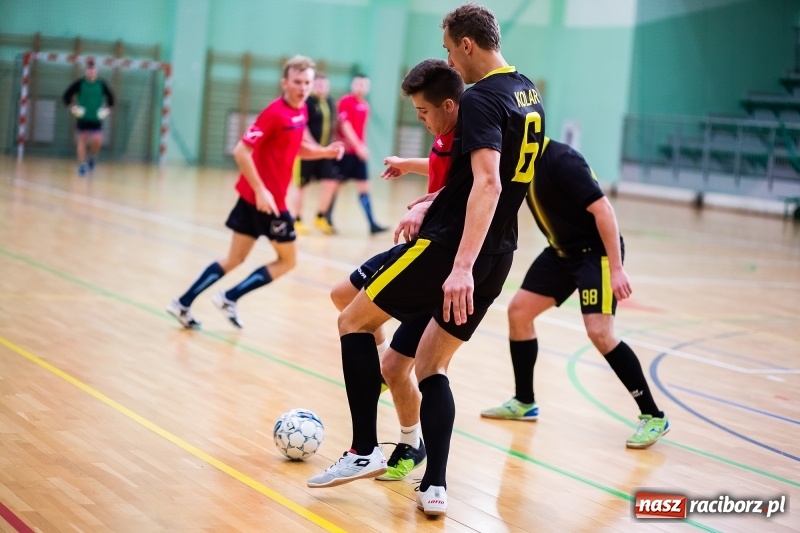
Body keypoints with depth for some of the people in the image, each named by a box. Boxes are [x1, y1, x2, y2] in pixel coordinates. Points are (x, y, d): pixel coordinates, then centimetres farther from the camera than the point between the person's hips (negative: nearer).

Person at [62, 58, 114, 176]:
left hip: (96, 119, 0)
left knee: (97, 141, -12)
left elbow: (110, 98, 13)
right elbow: (66, 97, 0)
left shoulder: (101, 84, -2)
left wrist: (108, 109, 0)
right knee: (82, 141, 3)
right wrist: (72, 107, -11)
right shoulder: (79, 83, -6)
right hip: (83, 118, 0)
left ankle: (92, 157, 16)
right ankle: (82, 165, 11)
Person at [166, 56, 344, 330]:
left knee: (235, 259, 12)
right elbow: (241, 151, -22)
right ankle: (230, 298, 5)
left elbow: (297, 148, 23)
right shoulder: (275, 113, -19)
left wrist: (326, 151, 6)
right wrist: (261, 190, -24)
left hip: (254, 196, 8)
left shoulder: (301, 111, 8)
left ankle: (183, 304, 14)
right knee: (287, 260, 3)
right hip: (263, 197, -8)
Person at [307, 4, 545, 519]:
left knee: (355, 321, 6)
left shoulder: (481, 99, -15)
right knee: (432, 365, 16)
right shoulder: (528, 92, 13)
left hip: (453, 246, -8)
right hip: (498, 256, 9)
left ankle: (365, 451, 3)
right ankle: (435, 486, 6)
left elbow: (487, 184, -27)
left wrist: (461, 266, -34)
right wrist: (432, 202, 29)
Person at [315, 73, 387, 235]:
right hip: (346, 151, -7)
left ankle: (372, 224, 1)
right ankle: (325, 220, 10)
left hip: (359, 152, 7)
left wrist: (363, 146, 14)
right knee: (334, 185, 1)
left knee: (364, 186, 3)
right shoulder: (345, 102, -9)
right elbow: (345, 126, -16)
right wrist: (358, 146, -22)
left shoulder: (365, 105, 13)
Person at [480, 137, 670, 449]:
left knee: (599, 332, -19)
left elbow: (602, 209, -26)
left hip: (597, 250, -9)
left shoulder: (559, 159, -25)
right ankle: (524, 403, 21)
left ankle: (653, 417, -10)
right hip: (562, 251, 9)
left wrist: (616, 268, -28)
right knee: (518, 311, 7)